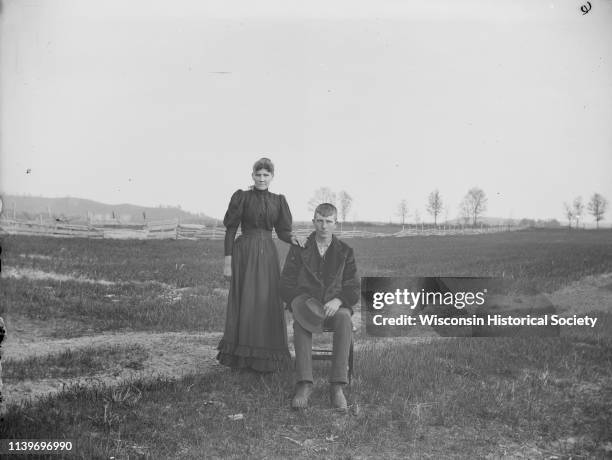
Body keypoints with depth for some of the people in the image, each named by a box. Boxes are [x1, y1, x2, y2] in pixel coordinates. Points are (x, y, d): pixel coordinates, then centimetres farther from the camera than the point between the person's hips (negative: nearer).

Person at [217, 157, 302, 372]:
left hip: (267, 254, 3)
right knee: (244, 303, 0)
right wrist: (227, 260, -8)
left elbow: (282, 230, 7)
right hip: (244, 253, -3)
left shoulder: (278, 200, 9)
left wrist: (292, 238, -15)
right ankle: (242, 356, 11)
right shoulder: (242, 197, -1)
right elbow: (230, 229, -3)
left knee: (268, 304, 3)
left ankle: (266, 358, 15)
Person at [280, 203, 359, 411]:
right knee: (300, 323, -36)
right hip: (306, 305, 0)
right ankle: (304, 384, -40)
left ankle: (337, 386, -38)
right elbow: (286, 285, 6)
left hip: (335, 305, 0)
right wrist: (301, 303, -14)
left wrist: (337, 301, -17)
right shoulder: (298, 250, 8)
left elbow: (353, 289, 5)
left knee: (344, 321, -36)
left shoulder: (345, 252, 9)